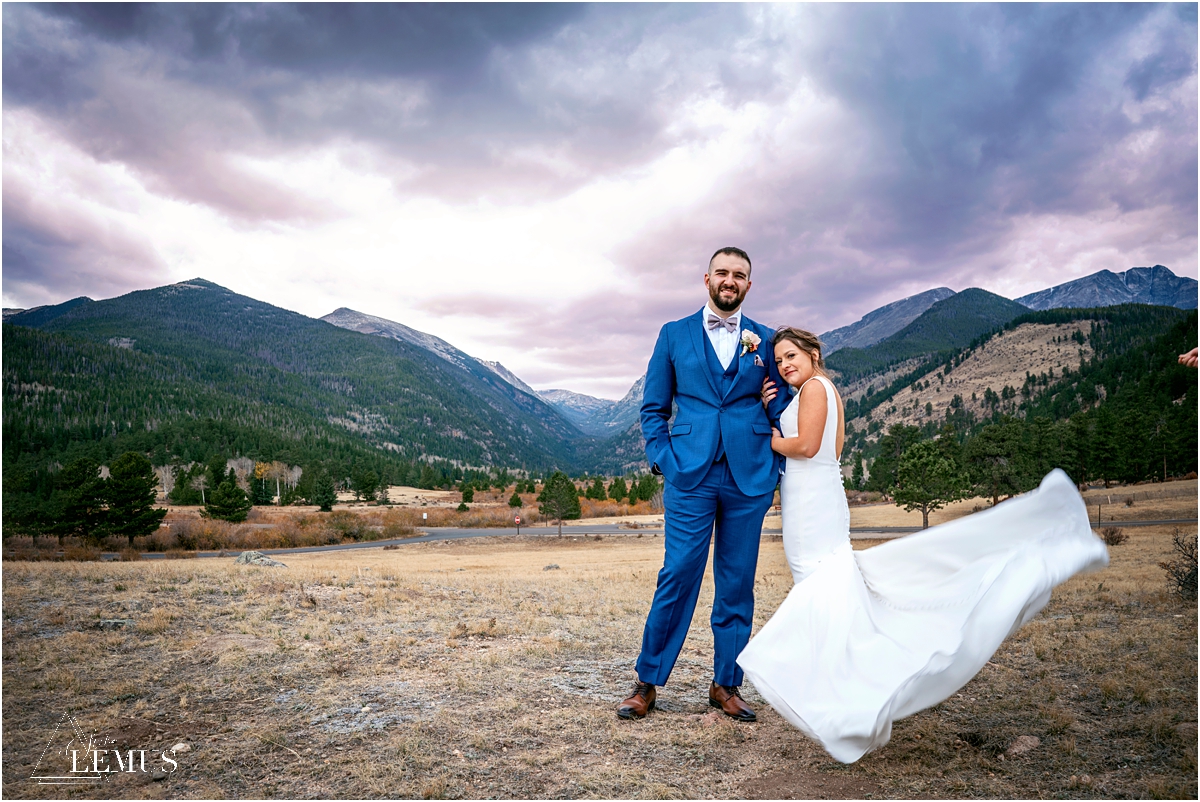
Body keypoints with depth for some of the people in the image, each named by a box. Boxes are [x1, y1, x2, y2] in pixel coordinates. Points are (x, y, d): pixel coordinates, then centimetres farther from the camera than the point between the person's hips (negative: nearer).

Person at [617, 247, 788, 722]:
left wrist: (774, 467, 2)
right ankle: (648, 682, 9)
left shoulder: (765, 341, 12)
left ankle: (726, 685, 20)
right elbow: (653, 407, 9)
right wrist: (663, 460, -2)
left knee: (737, 583, 7)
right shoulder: (674, 335, 10)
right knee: (678, 575, -4)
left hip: (748, 478, 2)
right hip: (690, 475, -1)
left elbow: (780, 411, 13)